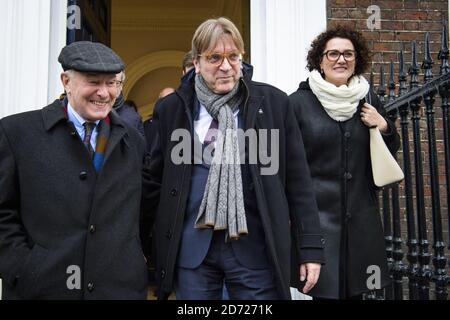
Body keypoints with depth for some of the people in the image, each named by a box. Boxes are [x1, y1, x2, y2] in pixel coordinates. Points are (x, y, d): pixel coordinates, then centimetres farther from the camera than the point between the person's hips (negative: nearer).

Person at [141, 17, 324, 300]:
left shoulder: (273, 103, -1)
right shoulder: (171, 109, 3)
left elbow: (298, 180, 1)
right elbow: (155, 180, 11)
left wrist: (311, 247, -1)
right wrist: (151, 243, 10)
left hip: (255, 247, -1)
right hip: (191, 248, 2)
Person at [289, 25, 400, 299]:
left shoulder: (368, 100, 9)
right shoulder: (299, 102, -1)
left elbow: (392, 150, 19)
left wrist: (384, 127, -2)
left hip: (361, 219, 4)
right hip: (316, 215, -3)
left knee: (356, 290, 9)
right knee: (325, 290, -5)